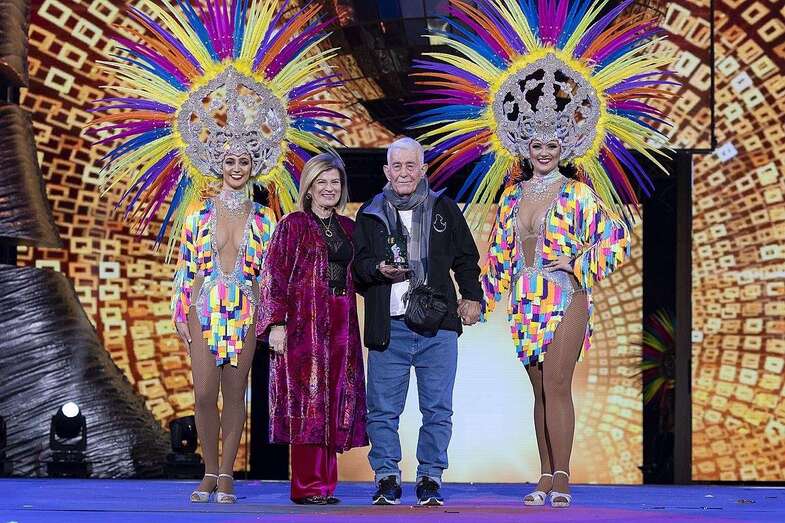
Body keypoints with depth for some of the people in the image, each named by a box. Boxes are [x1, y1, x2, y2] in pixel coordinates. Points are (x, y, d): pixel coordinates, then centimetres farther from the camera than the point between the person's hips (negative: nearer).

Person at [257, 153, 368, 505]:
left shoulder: (347, 227, 16)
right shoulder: (293, 225, 0)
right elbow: (275, 277, -5)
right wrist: (276, 324, -13)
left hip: (340, 324, 5)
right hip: (304, 321, -5)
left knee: (334, 401, 4)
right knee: (308, 399, -7)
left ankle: (323, 483, 9)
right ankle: (307, 486, -5)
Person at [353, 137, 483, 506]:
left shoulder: (444, 210, 13)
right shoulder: (370, 215, 12)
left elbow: (466, 258, 18)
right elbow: (358, 262, 11)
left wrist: (472, 297, 7)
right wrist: (379, 269, -10)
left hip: (437, 326, 0)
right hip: (388, 326, 0)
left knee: (437, 408, -1)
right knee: (383, 408, -1)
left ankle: (430, 479, 8)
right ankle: (387, 479, 9)